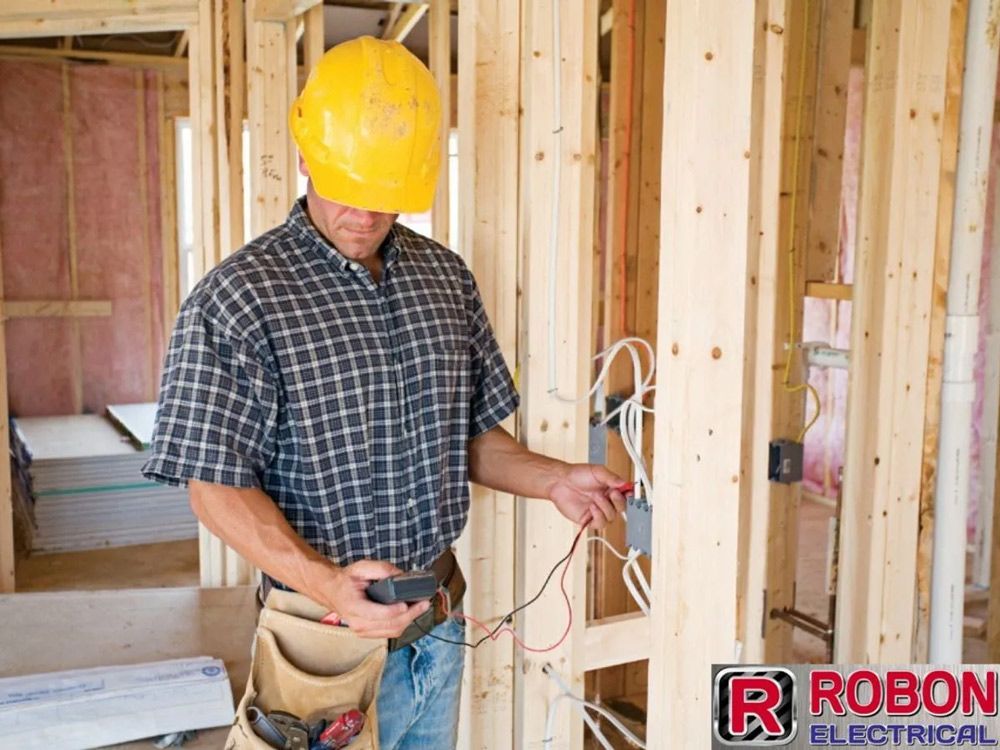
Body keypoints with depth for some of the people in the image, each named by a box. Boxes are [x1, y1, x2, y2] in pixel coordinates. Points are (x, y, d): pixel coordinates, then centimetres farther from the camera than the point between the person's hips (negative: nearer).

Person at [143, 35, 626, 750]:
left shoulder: (447, 277, 4)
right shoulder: (239, 297, -14)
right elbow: (218, 484, -15)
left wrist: (551, 479, -5)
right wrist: (326, 582, -28)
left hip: (438, 621, 6)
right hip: (328, 634, -5)